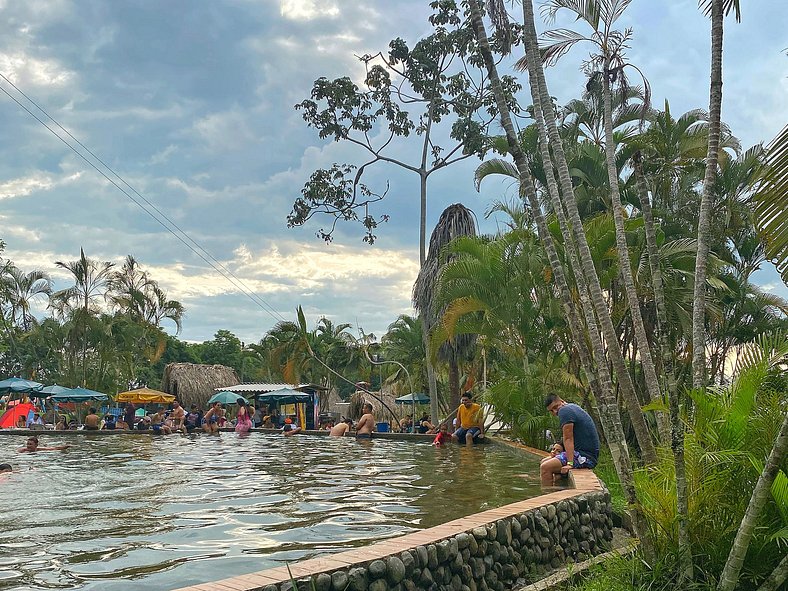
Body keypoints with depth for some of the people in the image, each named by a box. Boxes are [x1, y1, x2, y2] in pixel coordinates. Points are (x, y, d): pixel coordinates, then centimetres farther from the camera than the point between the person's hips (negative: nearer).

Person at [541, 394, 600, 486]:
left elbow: (568, 439, -19)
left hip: (584, 456, -11)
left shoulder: (564, 411, -12)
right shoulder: (573, 407, 18)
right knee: (544, 462, 17)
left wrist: (570, 463, -23)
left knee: (545, 467, -21)